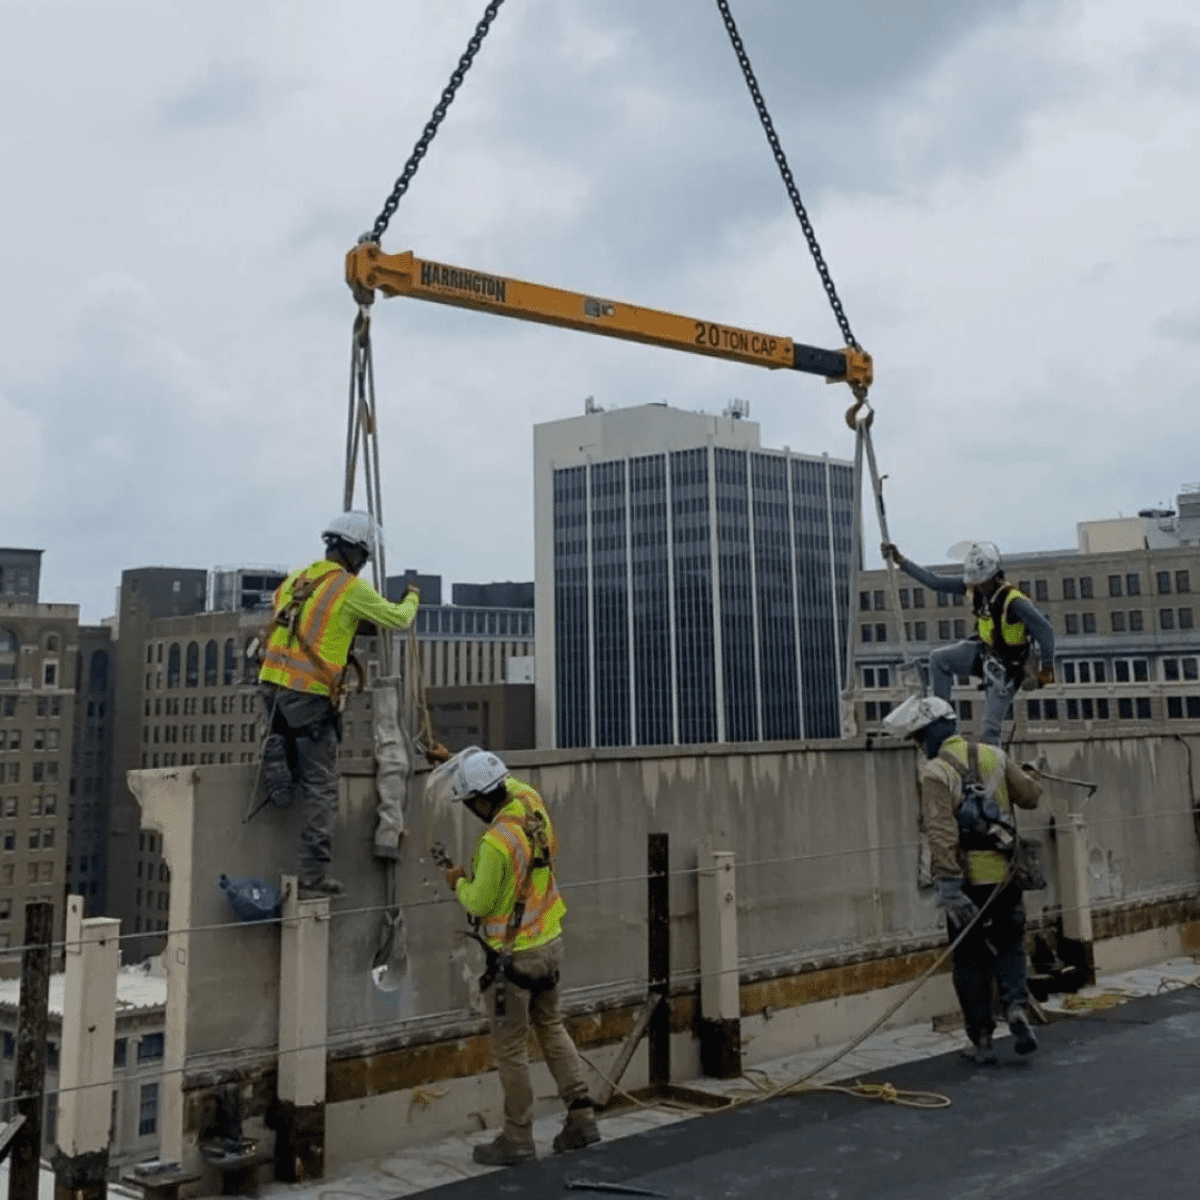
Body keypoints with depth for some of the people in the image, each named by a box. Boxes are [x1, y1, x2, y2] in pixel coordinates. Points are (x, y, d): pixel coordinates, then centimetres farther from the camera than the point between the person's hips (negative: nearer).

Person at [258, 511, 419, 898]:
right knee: (321, 789, 0)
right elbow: (400, 619, 5)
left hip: (273, 685, 6)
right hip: (310, 695, -6)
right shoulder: (351, 588, -4)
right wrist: (412, 599, 27)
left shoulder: (296, 578, 13)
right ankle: (314, 877, 0)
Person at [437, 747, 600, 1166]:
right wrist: (457, 762, 21)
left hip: (516, 955, -8)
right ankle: (582, 1118, 22)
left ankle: (517, 1139, 16)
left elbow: (479, 904, -18)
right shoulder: (531, 801, -5)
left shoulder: (495, 843, -27)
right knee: (552, 1028, 21)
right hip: (550, 942, 8)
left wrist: (459, 882, 2)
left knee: (510, 1046, 6)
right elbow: (509, 785, 19)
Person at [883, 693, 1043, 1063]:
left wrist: (949, 887, -21)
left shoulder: (934, 773, -13)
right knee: (1010, 945, 20)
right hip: (1005, 874, 4)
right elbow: (1030, 796, 11)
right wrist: (1029, 774, 34)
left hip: (967, 880, -4)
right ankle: (1015, 1007, -2)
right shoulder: (994, 756, 2)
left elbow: (942, 835, -20)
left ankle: (982, 1040, 14)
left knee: (971, 959, 9)